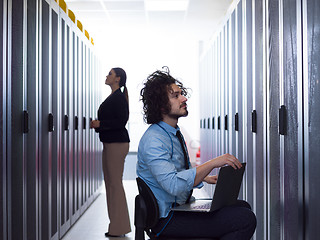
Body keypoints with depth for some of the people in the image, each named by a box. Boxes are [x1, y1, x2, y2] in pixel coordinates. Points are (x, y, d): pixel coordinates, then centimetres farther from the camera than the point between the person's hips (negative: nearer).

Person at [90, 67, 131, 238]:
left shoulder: (119, 97, -12)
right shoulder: (112, 97, 18)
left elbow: (121, 122, -19)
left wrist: (100, 124, -18)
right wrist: (96, 125, 11)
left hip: (117, 143, -11)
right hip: (109, 143, 11)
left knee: (115, 183, -7)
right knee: (110, 182, 12)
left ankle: (119, 228, 1)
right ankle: (116, 224, 20)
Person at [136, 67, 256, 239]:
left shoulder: (174, 133, 11)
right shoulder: (153, 141, -21)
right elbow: (173, 185, -33)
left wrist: (204, 177, 12)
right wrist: (212, 163, -33)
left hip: (182, 205, 10)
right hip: (167, 219, -10)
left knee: (242, 206, 12)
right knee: (245, 220, -20)